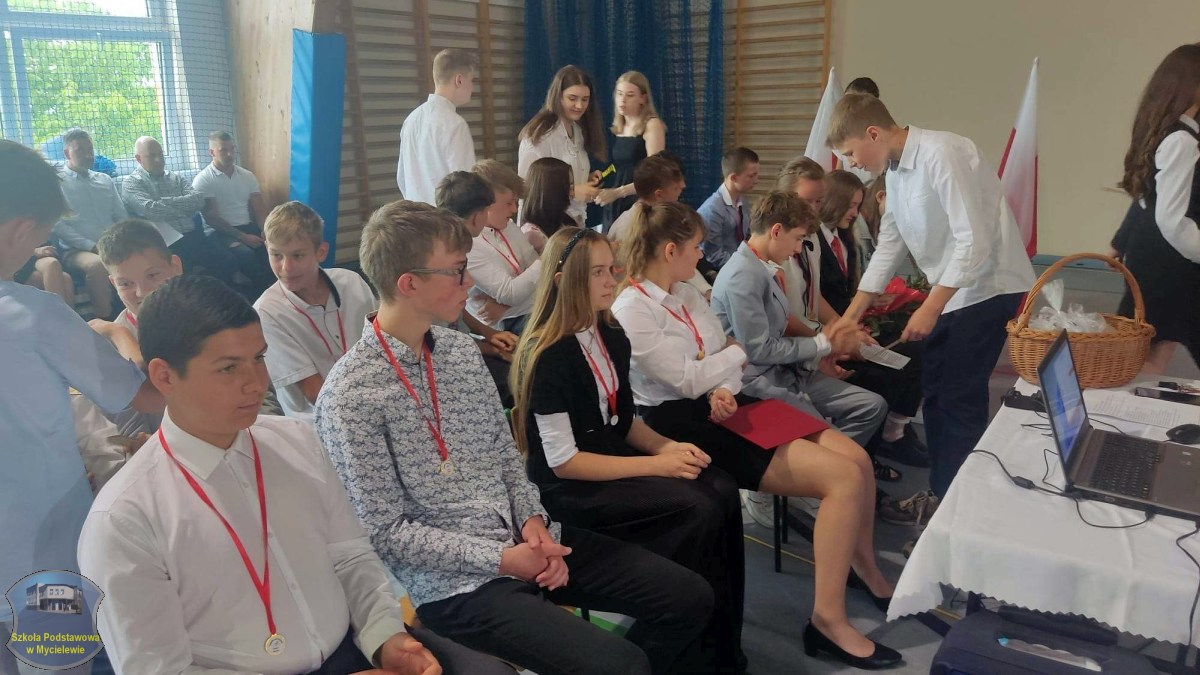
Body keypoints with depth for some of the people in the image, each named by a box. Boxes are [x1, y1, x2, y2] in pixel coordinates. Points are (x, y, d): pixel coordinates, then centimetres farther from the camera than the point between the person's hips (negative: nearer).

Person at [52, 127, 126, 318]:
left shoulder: (105, 180, 22)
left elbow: (122, 217, 19)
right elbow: (58, 225, -5)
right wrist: (93, 246, -16)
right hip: (77, 250, -5)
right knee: (98, 265, -39)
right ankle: (104, 322, -30)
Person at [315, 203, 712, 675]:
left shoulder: (461, 349, 5)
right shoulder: (351, 396, -17)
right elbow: (387, 533, -15)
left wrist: (533, 520, -5)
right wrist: (501, 559, -16)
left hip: (521, 539, 7)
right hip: (453, 580, -7)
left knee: (689, 597, 5)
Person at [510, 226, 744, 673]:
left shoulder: (612, 339, 6)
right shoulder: (548, 356, -18)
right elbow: (563, 462, -19)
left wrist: (665, 446, -5)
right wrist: (655, 464, -18)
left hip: (614, 460, 7)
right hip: (568, 489, -7)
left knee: (721, 491, -15)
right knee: (699, 510, -22)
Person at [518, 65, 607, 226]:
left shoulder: (578, 131, 9)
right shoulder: (540, 135, -16)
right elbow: (526, 187, -19)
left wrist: (587, 179, 1)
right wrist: (571, 192, -22)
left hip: (576, 222, 7)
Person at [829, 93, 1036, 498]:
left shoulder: (941, 154, -21)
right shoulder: (896, 171, 7)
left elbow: (974, 241, -24)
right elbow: (889, 247, 13)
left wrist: (930, 308, -22)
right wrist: (851, 316, 11)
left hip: (988, 288, -9)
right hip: (954, 292, 9)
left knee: (959, 400, -5)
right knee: (934, 393, 13)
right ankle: (941, 493, 26)